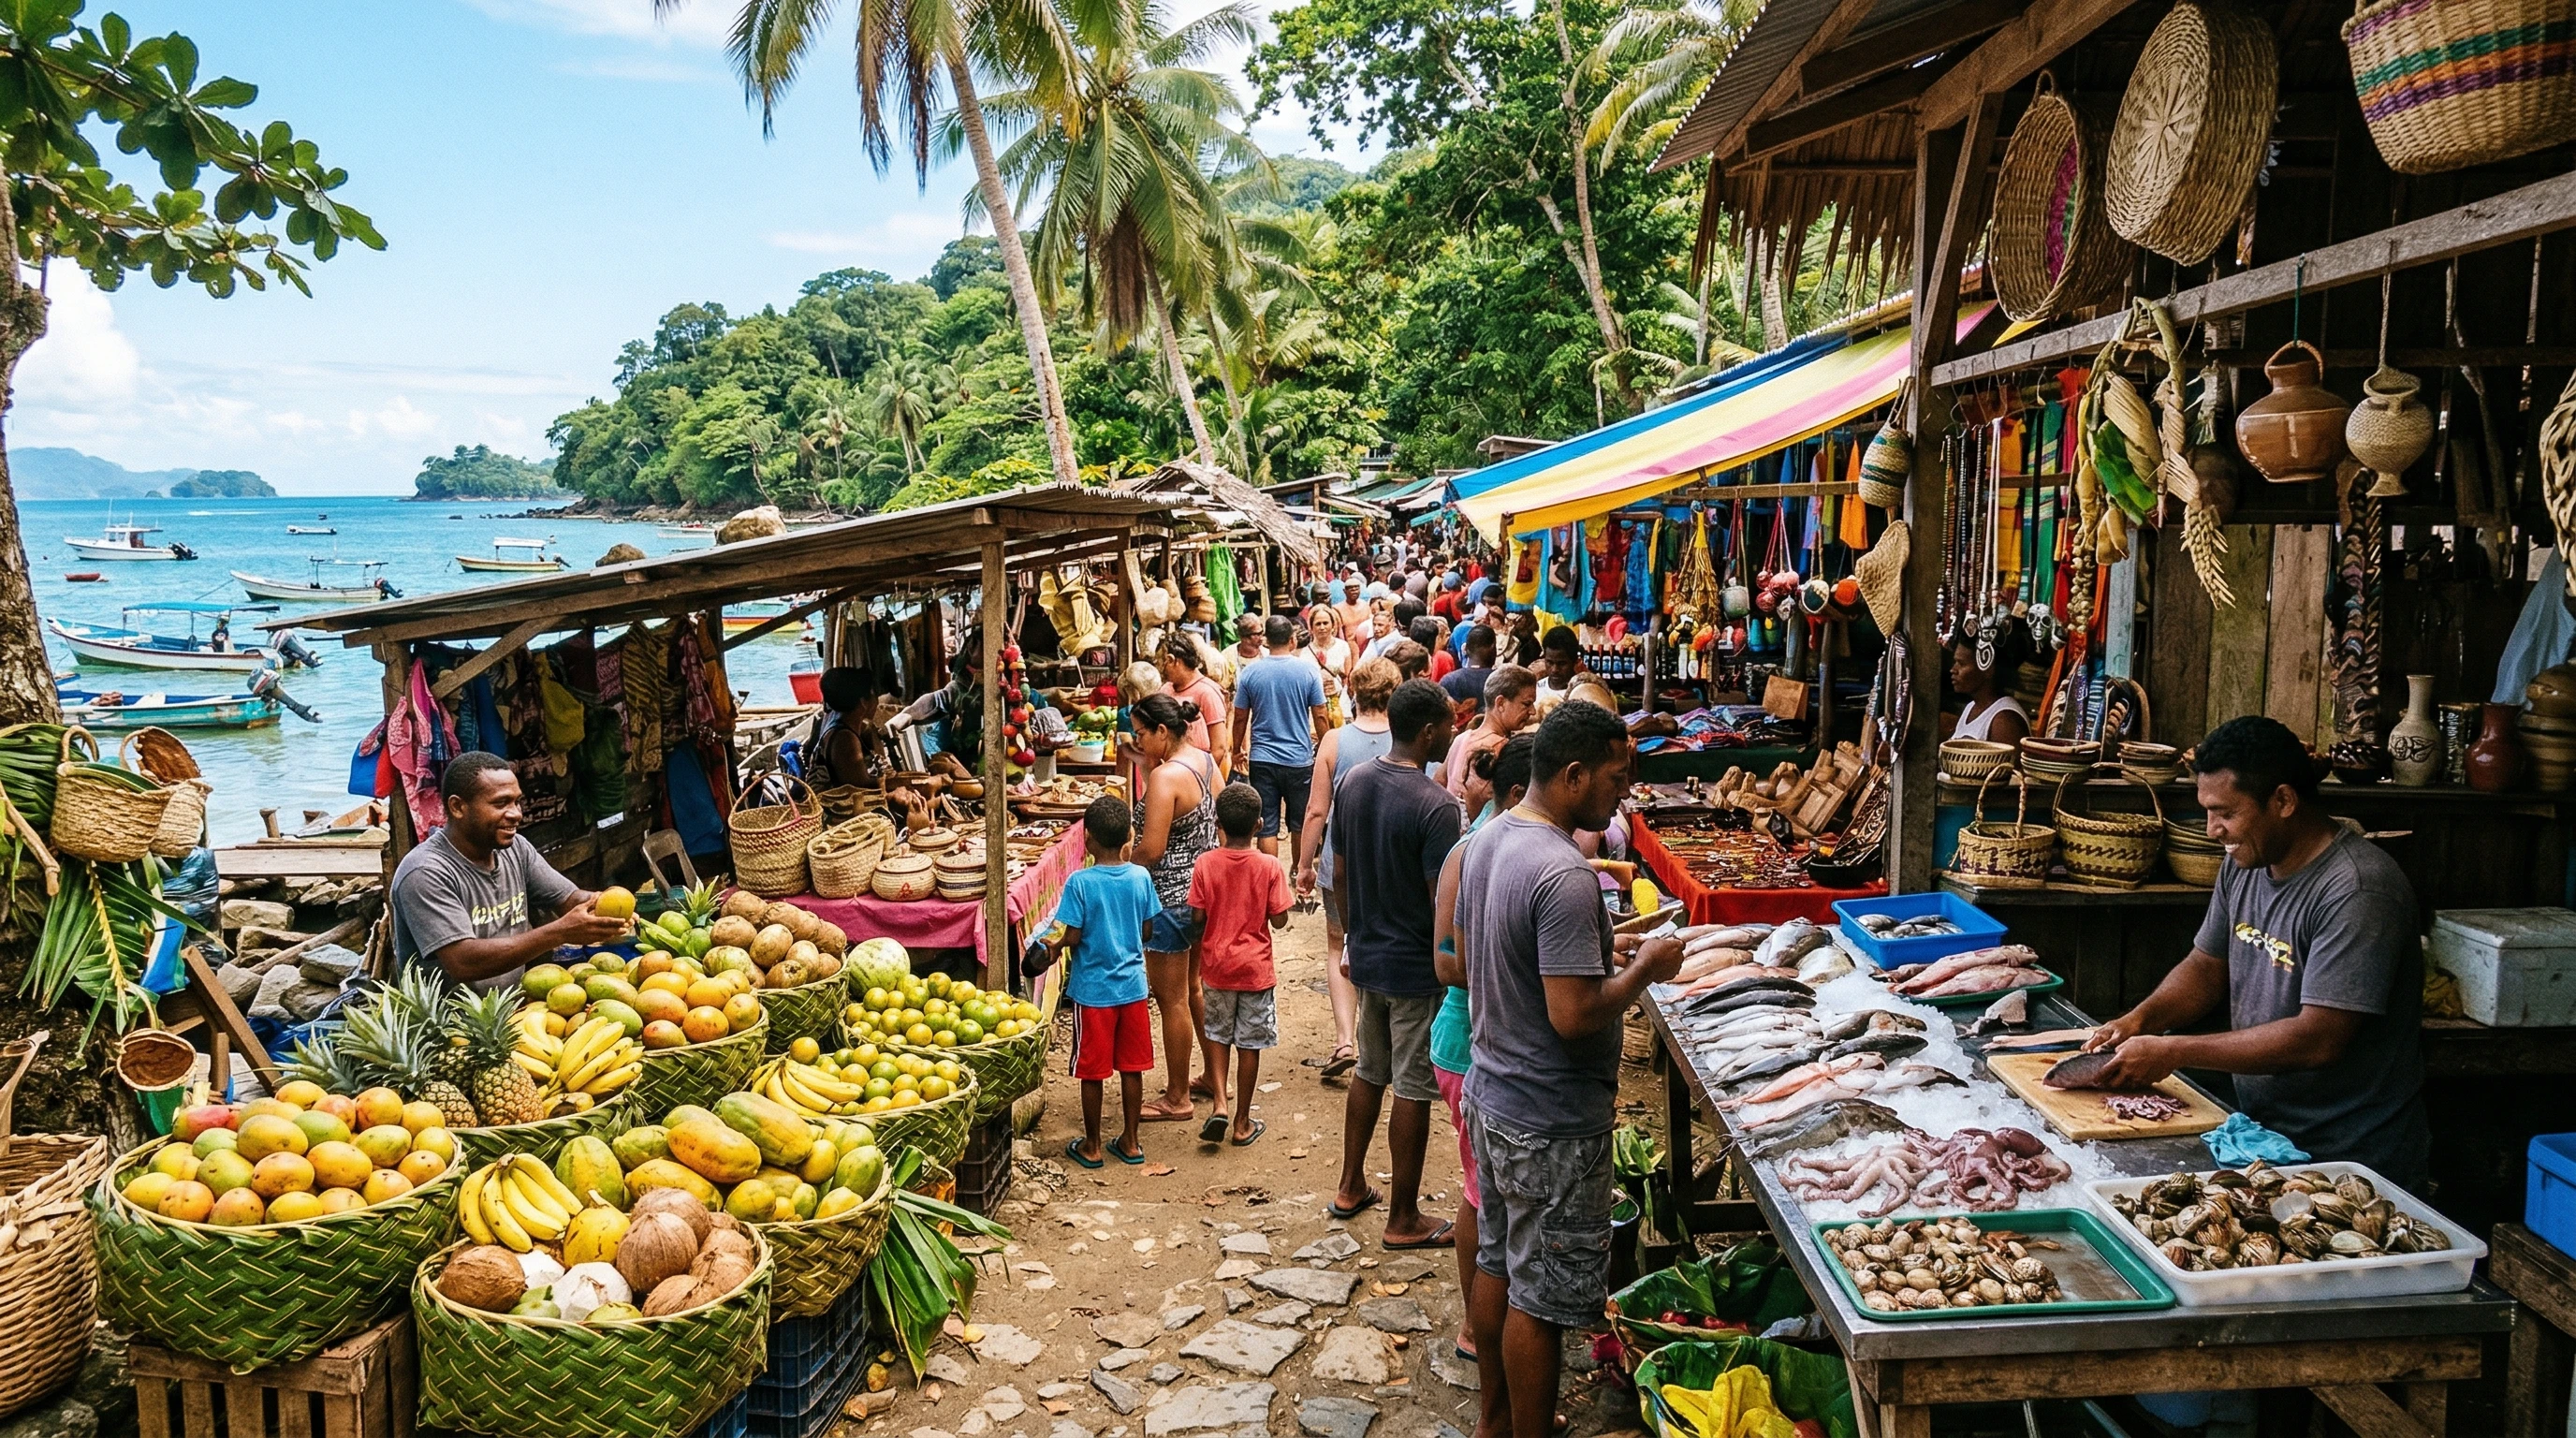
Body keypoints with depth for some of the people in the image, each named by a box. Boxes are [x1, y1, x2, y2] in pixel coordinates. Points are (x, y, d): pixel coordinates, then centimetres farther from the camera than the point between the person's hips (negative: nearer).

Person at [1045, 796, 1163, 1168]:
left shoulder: (1080, 882, -16)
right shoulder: (1140, 878, -5)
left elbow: (1073, 937, -15)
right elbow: (1147, 931, 4)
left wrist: (1055, 945, 6)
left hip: (1092, 990, -3)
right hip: (1132, 986, 4)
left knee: (1092, 1071, 8)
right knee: (1131, 1067, 13)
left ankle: (1092, 1146, 19)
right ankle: (1130, 1142, 22)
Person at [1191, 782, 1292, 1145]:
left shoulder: (1206, 863, -10)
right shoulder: (1269, 867, -13)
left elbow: (1198, 917, -7)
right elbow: (1279, 920, -10)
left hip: (1217, 965, 1)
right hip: (1256, 969, -1)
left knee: (1217, 1036, 19)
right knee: (1249, 1045, 8)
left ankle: (1220, 1104, 4)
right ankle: (1243, 1123, 16)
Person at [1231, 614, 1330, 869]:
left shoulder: (1250, 672, -4)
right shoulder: (1308, 669, -7)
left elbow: (1240, 718, 2)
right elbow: (1319, 716, -4)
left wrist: (1237, 750, 17)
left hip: (1262, 760, 0)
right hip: (1300, 759, 0)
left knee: (1267, 826, 4)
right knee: (1299, 823, 17)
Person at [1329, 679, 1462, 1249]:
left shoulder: (1352, 784, -1)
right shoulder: (1435, 806, -23)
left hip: (1367, 958, 7)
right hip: (1416, 967, -7)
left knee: (1369, 1072, 23)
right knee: (1413, 1090, 5)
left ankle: (1351, 1187, 35)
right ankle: (1403, 1219, 16)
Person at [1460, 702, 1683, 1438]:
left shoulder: (1487, 842, 3)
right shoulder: (1565, 876, -27)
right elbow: (1574, 1015, -29)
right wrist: (1645, 968, -13)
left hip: (1490, 1093, 10)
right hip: (1551, 1121, -10)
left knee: (1497, 1266, 22)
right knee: (1542, 1297, 6)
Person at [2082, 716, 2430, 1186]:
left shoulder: (2356, 892, -22)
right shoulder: (2245, 864, 5)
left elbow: (2318, 1040, -27)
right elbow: (2207, 967, 16)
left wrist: (2174, 1051, -23)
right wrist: (2141, 1018, -3)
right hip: (2261, 1135, 7)